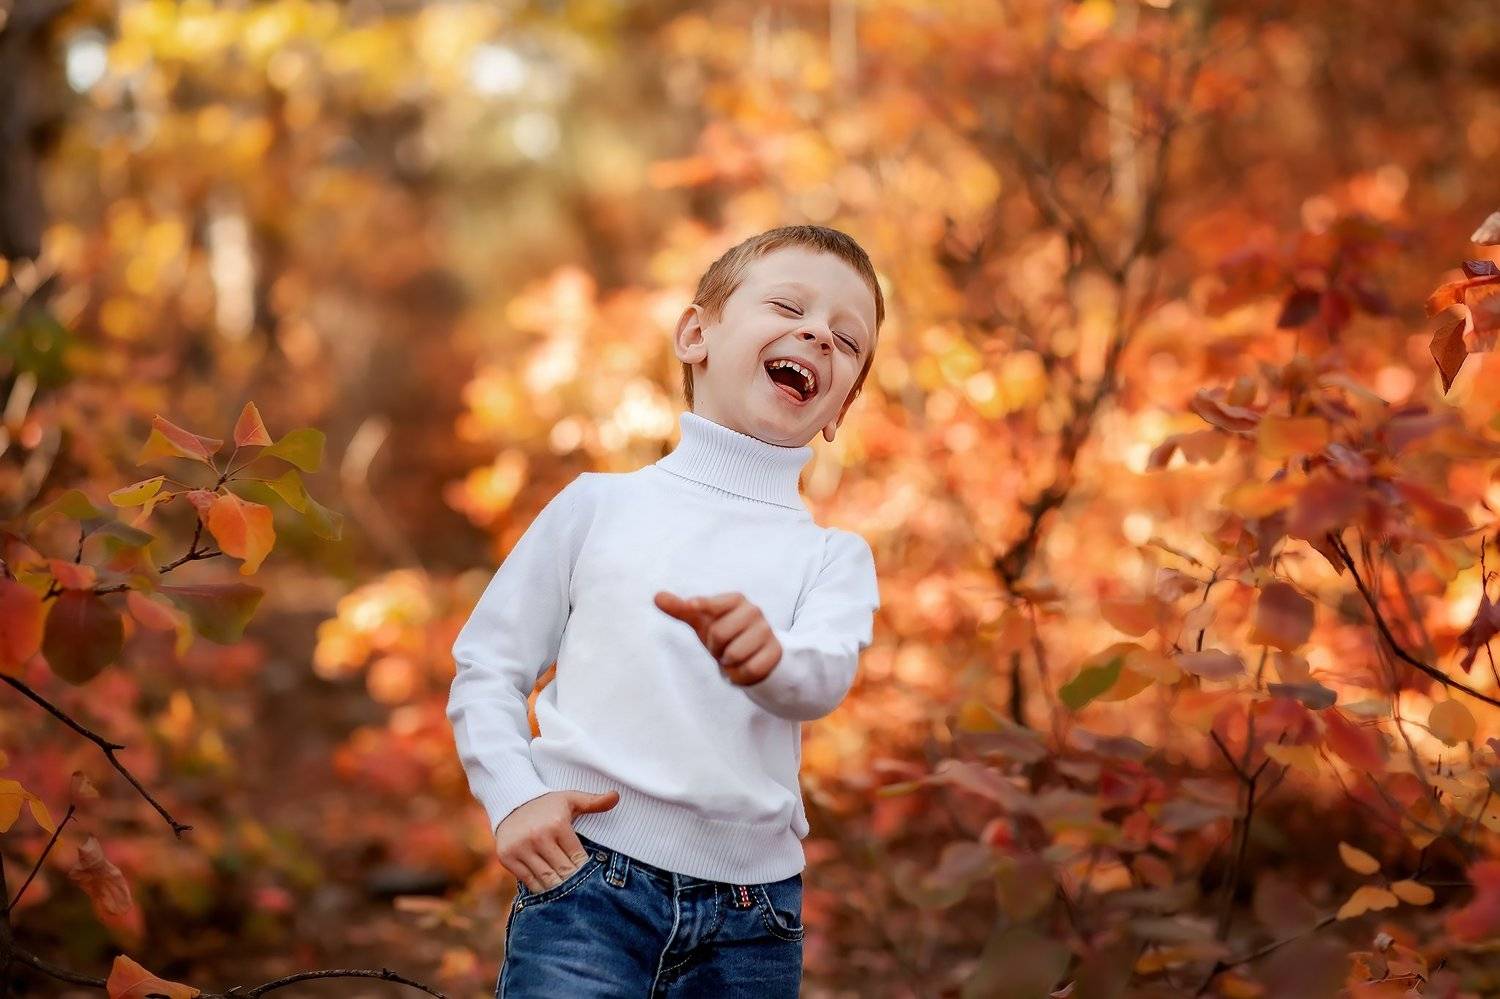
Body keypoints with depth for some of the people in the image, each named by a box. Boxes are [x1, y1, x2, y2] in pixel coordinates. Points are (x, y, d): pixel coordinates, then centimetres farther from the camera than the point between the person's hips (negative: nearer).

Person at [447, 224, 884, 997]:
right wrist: (515, 798, -7)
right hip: (587, 879, -2)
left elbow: (824, 678, -14)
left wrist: (766, 658, -36)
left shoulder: (834, 556, 6)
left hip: (750, 916, 2)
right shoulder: (602, 504, 5)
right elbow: (486, 664, 8)